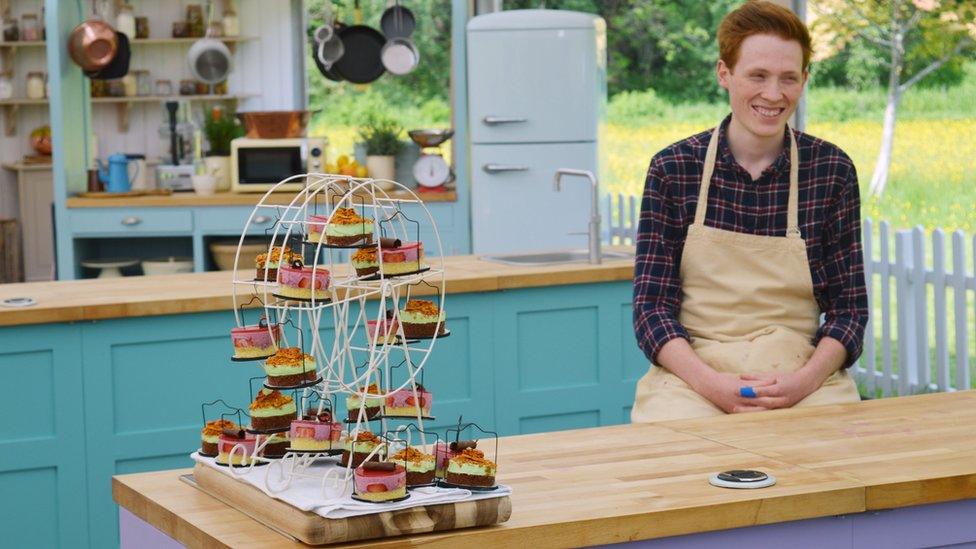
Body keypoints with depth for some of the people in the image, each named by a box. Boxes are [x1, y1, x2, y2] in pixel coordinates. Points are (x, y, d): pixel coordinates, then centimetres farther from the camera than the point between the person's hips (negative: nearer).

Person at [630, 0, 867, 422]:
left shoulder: (831, 171, 3)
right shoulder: (672, 169, 1)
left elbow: (849, 307, 5)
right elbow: (651, 304, 0)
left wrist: (804, 380, -13)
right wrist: (711, 383, -16)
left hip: (804, 377, 1)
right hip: (691, 376, -1)